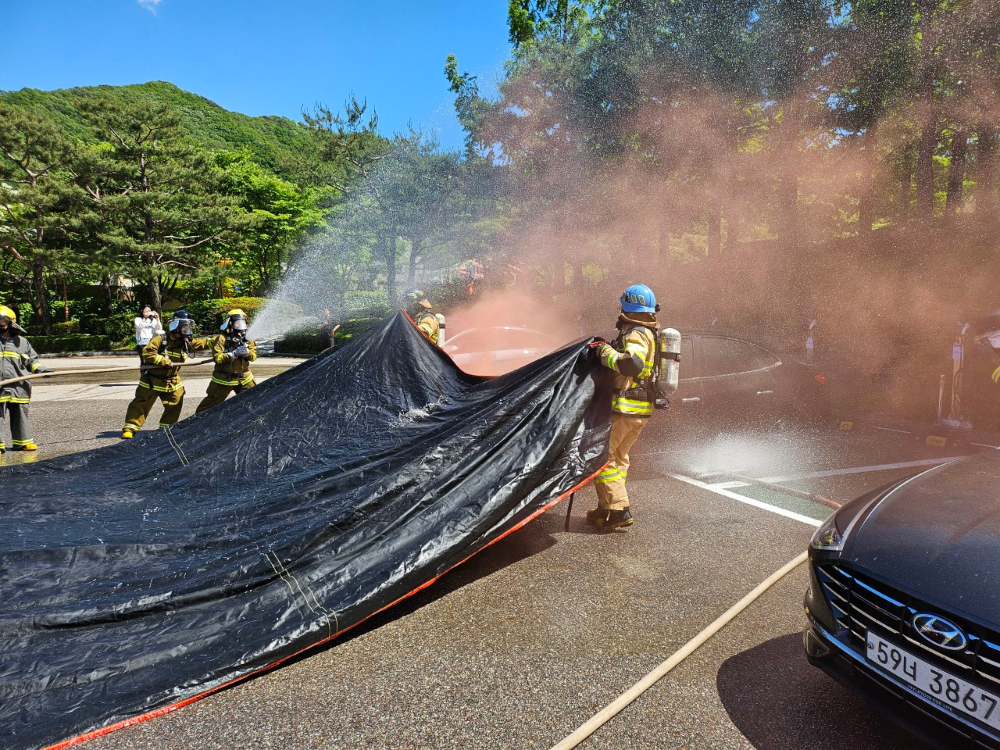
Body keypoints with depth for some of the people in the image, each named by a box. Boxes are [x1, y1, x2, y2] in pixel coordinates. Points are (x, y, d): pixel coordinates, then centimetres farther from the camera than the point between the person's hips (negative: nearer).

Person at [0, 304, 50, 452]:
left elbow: (32, 360, 17)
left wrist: (40, 369, 0)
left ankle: (22, 441, 17)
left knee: (20, 414, 8)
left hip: (19, 386, 2)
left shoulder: (21, 341, 13)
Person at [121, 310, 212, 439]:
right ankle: (129, 428, 7)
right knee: (141, 404, 0)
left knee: (175, 404, 8)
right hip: (152, 380, -5)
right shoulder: (161, 339, -17)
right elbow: (147, 352, -23)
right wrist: (164, 361, -27)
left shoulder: (186, 342, -1)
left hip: (172, 381, 5)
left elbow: (203, 343, -5)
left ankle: (166, 427, 24)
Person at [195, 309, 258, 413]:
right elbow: (217, 358, -20)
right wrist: (234, 353, -26)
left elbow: (253, 357, 1)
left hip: (244, 377, 5)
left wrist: (247, 352, -21)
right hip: (224, 379, -4)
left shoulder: (246, 338, 5)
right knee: (211, 402, 7)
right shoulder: (222, 338, -12)